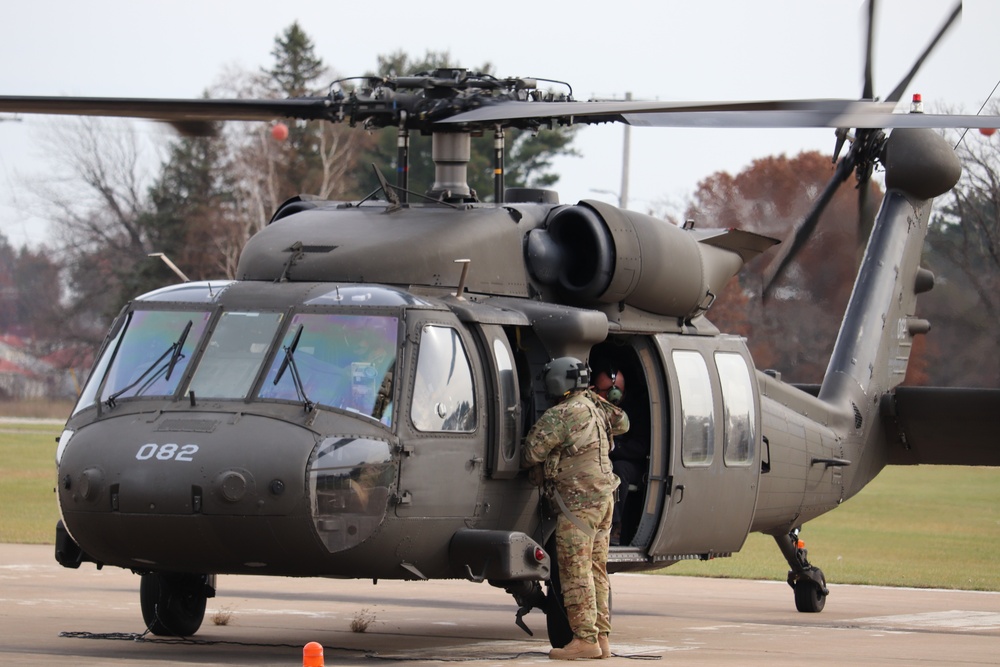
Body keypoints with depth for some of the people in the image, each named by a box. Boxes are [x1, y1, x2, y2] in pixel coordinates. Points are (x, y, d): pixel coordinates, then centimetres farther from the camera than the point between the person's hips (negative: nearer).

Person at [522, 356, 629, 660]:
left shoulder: (560, 415, -14)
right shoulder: (594, 408, 12)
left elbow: (531, 454, -9)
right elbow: (622, 423, 33)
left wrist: (520, 460, 13)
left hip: (579, 501, -9)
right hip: (604, 496, 9)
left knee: (575, 571, -8)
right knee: (596, 570, 11)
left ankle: (585, 639, -11)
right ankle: (601, 638, 11)